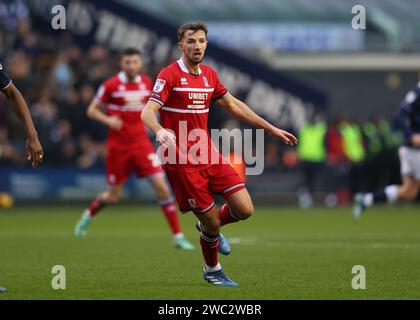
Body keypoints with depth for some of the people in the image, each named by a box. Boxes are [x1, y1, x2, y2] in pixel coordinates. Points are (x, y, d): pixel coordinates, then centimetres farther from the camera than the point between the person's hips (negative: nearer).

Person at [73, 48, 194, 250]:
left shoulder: (146, 82, 4)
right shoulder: (111, 85, -8)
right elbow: (92, 110, -1)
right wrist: (108, 120, -18)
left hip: (141, 142, 3)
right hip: (118, 146, -3)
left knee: (161, 186, -11)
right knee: (114, 196, 4)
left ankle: (178, 237, -6)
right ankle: (88, 215, 38)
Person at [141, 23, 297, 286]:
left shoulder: (209, 75, 10)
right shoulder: (169, 76, -10)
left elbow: (234, 106, 21)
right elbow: (148, 112, -19)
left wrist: (272, 129, 20)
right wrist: (160, 131, -42)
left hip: (209, 155, 6)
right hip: (182, 162, -6)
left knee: (245, 210, -5)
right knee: (211, 221, -3)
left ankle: (209, 227, 27)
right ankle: (213, 271, 25)